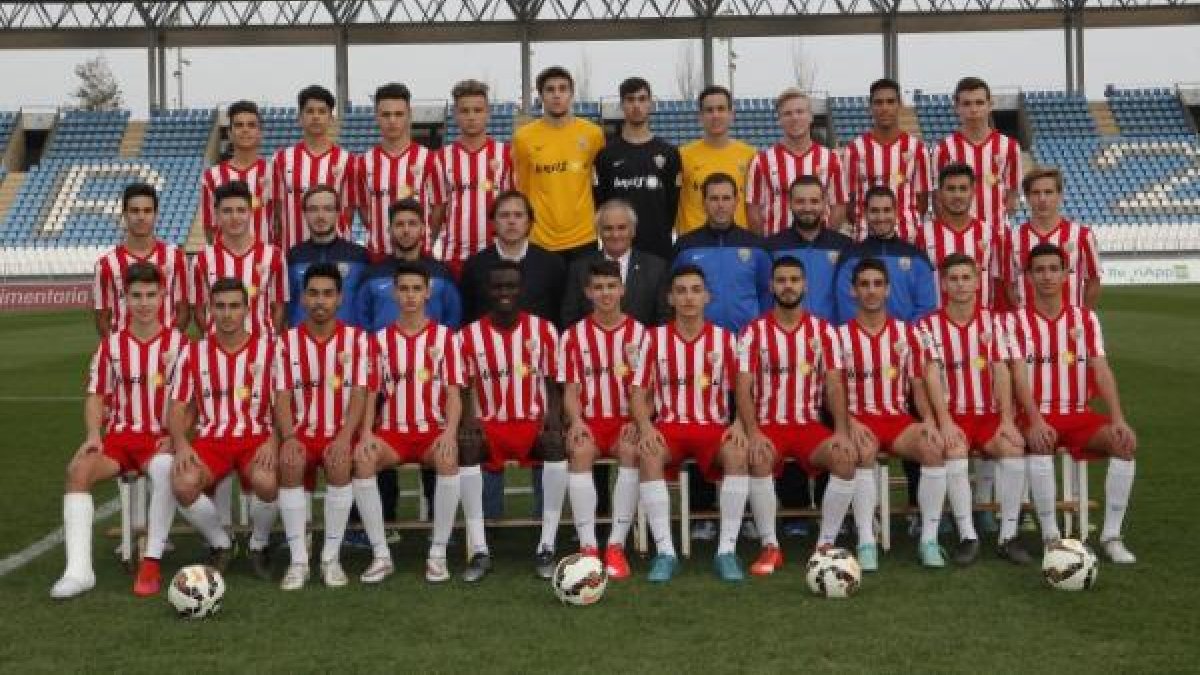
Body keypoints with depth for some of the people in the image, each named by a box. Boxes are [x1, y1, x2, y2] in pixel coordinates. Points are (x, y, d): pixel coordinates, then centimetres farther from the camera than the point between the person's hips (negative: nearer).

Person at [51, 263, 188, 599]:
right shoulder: (111, 345, 9)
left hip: (161, 437, -3)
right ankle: (78, 570, -28)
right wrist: (93, 436, -7)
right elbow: (96, 397, 11)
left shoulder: (178, 343, 1)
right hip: (120, 434, 3)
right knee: (78, 470, -26)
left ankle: (151, 564, -28)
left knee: (166, 469, -37)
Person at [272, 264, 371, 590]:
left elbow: (359, 395, -4)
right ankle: (298, 559, -23)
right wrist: (289, 437, -19)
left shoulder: (356, 338, 2)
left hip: (339, 434, -1)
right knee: (289, 463, -33)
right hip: (302, 432, 1)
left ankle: (331, 556, -19)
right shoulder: (287, 341, 5)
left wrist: (344, 437, -20)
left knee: (340, 465, -34)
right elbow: (282, 396, -1)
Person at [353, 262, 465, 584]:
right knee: (362, 457, -31)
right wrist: (366, 431, -13)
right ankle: (381, 554, -21)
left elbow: (453, 392, -1)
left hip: (433, 430, -1)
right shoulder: (380, 339, 9)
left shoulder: (445, 336, 5)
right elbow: (371, 392, 5)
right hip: (391, 431, 2)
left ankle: (438, 554, -23)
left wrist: (450, 432, -19)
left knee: (448, 458, -36)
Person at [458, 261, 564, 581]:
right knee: (466, 450, -32)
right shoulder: (470, 335, 1)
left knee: (558, 448, -32)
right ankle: (480, 551, -26)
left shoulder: (543, 330, 3)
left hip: (533, 423, 0)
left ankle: (546, 548, -24)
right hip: (489, 424, 0)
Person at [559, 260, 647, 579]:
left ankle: (617, 545, -29)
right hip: (590, 420, 1)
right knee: (579, 450, -33)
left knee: (631, 450, -34)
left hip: (627, 421, 0)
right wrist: (576, 421, -14)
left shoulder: (640, 333, 5)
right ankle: (588, 546, -31)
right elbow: (571, 390, 6)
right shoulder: (573, 335, 7)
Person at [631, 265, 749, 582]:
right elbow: (639, 392, 3)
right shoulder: (655, 338, 6)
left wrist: (739, 425, -12)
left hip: (714, 426, 0)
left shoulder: (725, 338, 7)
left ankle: (727, 550, -25)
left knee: (738, 455, -33)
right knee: (648, 456, -34)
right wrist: (646, 427, -15)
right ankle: (665, 551, -28)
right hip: (669, 426, 0)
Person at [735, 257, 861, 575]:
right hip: (768, 425, -2)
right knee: (759, 459, -34)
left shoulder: (823, 330, 7)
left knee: (847, 458, -26)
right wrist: (753, 432, -24)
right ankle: (770, 547, -21)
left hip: (810, 424, 2)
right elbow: (743, 388, -7)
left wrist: (842, 431, -15)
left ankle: (825, 544, -13)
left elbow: (834, 386, 1)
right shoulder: (754, 331, 1)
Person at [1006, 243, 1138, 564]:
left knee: (1125, 441, -25)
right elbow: (1019, 376, -11)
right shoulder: (1016, 321, 0)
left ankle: (1111, 534, -15)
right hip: (1038, 416, -3)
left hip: (1079, 415, 3)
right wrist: (1036, 420, -27)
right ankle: (1050, 535, -22)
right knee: (1040, 445, -36)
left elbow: (1101, 371, -1)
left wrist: (1118, 418, -16)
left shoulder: (1086, 318, 9)